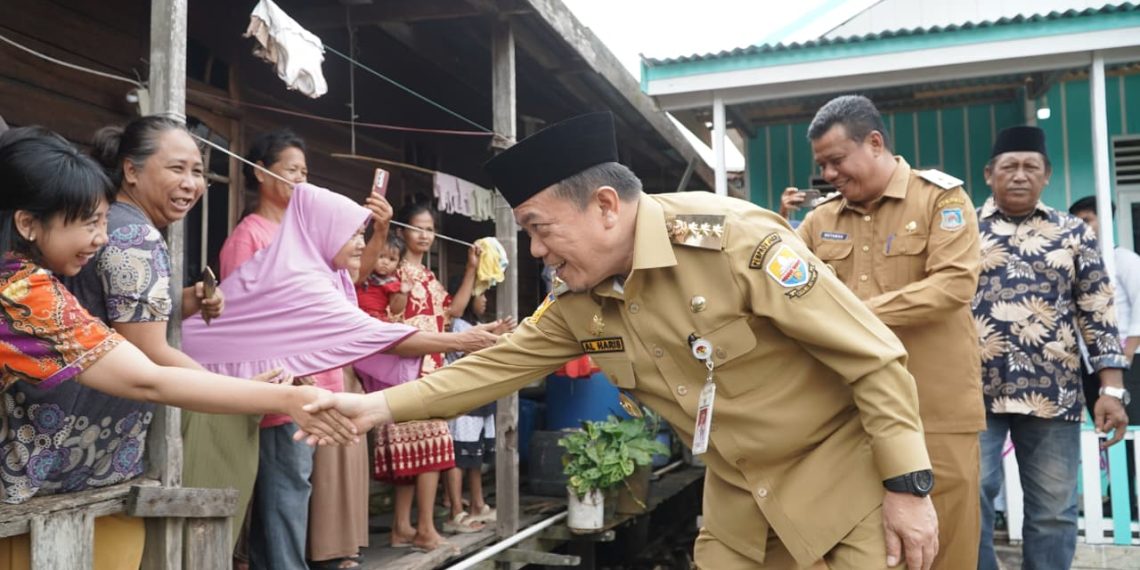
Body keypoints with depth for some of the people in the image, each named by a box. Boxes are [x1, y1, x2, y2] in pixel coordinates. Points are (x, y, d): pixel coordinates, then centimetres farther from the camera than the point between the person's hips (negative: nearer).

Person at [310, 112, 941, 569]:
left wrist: (909, 486, -20)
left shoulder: (734, 241, -26)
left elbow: (873, 353, -22)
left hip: (840, 472, -5)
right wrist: (376, 406, -4)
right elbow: (498, 364, 3)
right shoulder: (578, 302, -6)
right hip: (737, 490, 6)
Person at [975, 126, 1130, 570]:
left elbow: (1098, 313, 7)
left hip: (1052, 393, 2)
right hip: (974, 389, -1)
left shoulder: (1073, 233, 9)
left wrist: (1111, 389, 0)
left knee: (1054, 510, 7)